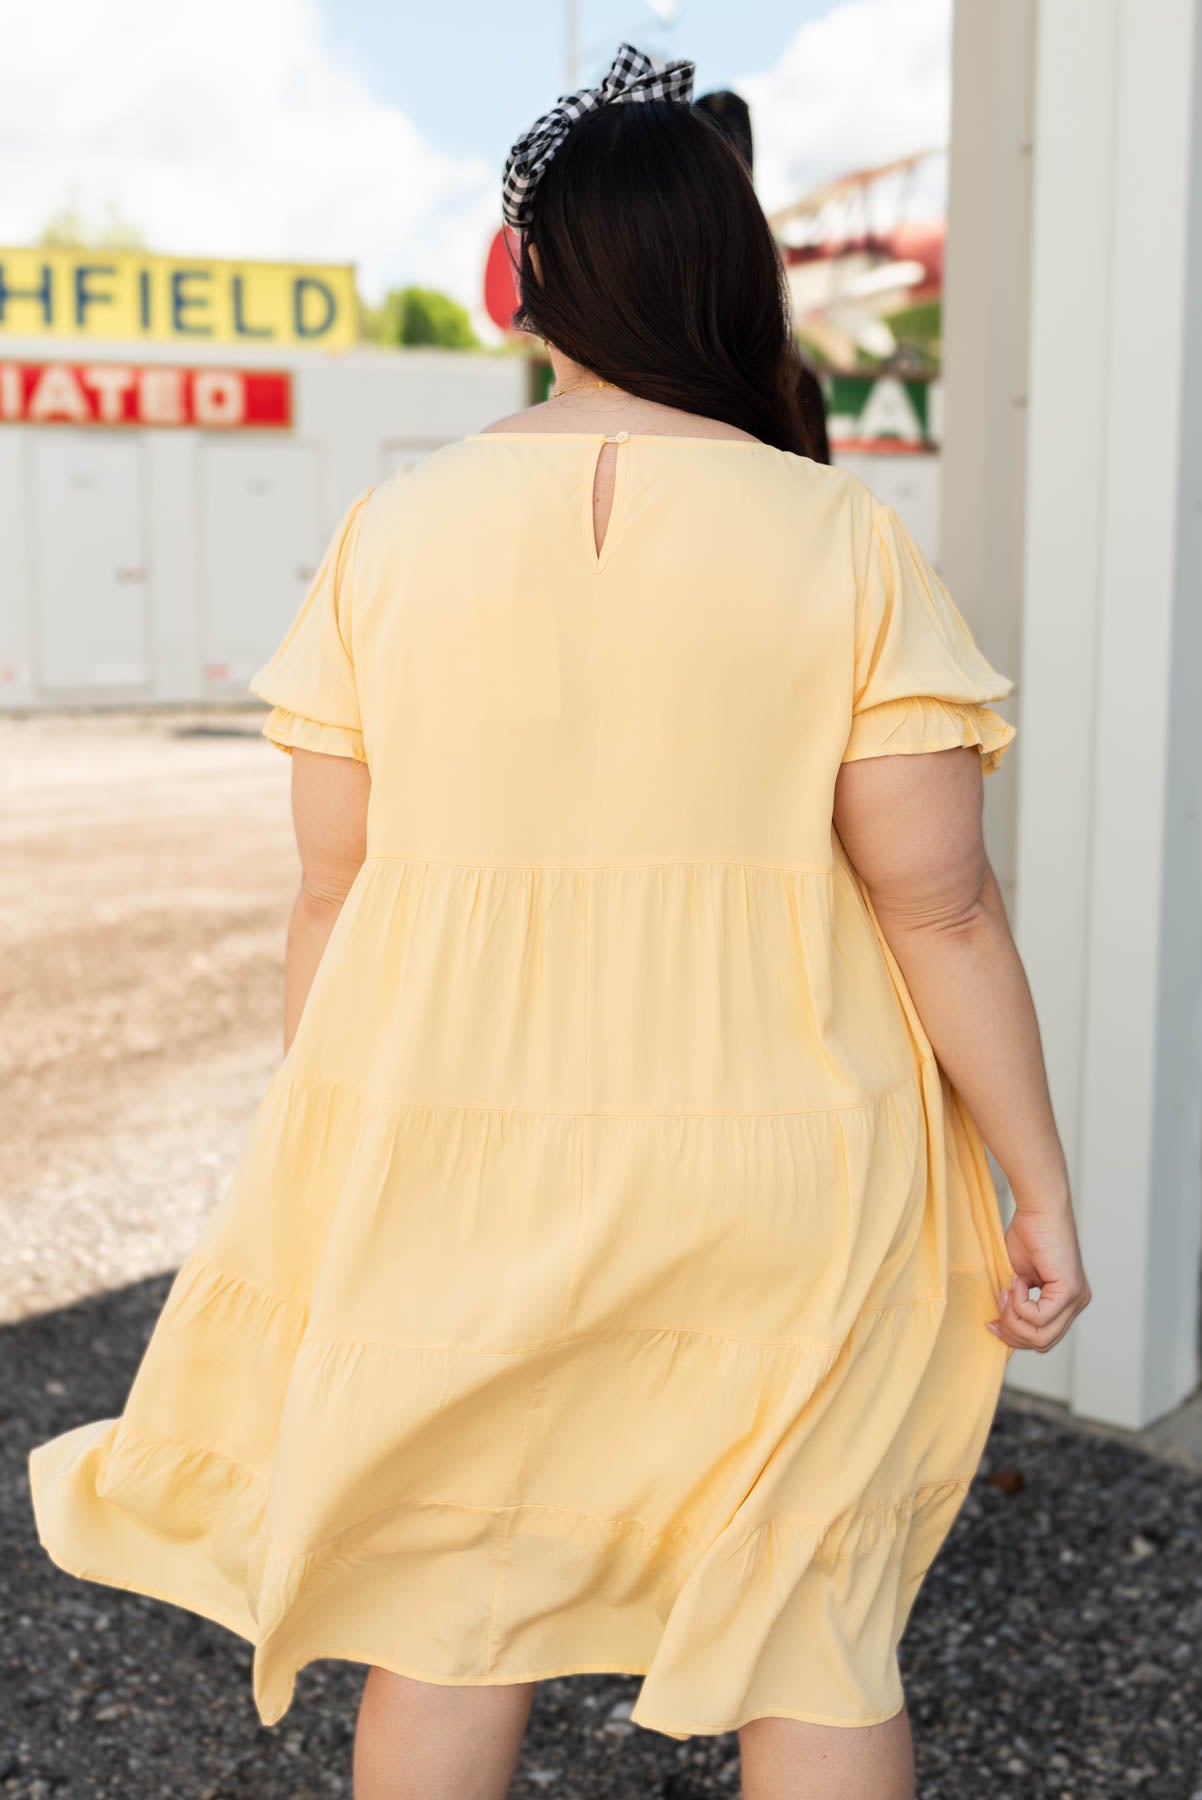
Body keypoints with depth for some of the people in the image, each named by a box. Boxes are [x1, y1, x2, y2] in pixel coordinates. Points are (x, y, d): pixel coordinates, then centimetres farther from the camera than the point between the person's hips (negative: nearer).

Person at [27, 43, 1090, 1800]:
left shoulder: (393, 530, -3)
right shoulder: (843, 537, -8)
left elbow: (333, 890, 0)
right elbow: (938, 899, -10)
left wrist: (320, 1173, 12)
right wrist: (1041, 1180, 0)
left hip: (456, 1146, 2)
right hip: (779, 1175, -1)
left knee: (447, 1606, 19)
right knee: (813, 1624, 16)